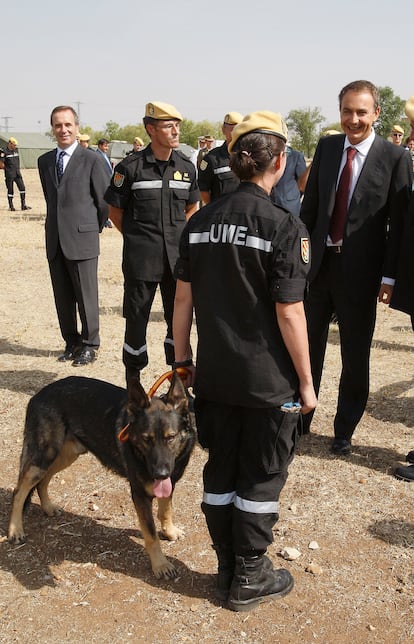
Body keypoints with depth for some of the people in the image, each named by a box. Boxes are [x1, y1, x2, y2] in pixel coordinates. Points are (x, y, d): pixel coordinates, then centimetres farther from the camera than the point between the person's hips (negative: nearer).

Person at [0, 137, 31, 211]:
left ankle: (23, 205, 3)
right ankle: (11, 206, 12)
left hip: (17, 173, 5)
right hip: (9, 175, -5)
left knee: (22, 188, -2)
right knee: (10, 190, 1)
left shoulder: (16, 150, 11)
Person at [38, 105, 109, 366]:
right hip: (55, 240, 5)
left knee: (86, 296, 1)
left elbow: (104, 200, -1)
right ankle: (71, 342, 23)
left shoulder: (91, 159, -4)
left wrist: (95, 227, 6)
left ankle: (89, 345, 13)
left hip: (82, 239, -5)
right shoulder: (45, 161, 12)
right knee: (63, 297, 10)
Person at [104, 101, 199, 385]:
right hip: (141, 256, -4)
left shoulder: (186, 167, 5)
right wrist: (137, 236, 2)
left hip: (178, 255, 4)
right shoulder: (131, 167, -7)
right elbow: (115, 210, 1)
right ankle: (132, 378, 19)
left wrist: (177, 235, 9)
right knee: (136, 317, 5)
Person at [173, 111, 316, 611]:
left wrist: (182, 360, 14)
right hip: (268, 381, -5)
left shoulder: (199, 222, 1)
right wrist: (306, 381, -6)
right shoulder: (284, 227, -15)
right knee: (261, 478, 12)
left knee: (220, 473, 18)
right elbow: (289, 313, -16)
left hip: (214, 376, 5)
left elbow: (182, 297, 3)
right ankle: (249, 580, 25)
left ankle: (228, 570, 32)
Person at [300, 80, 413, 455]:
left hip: (360, 271, -3)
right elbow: (311, 204, 8)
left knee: (355, 357, 8)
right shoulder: (326, 147, 5)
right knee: (308, 346, 13)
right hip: (319, 263, 4)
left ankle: (344, 431, 25)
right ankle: (300, 419, 31)